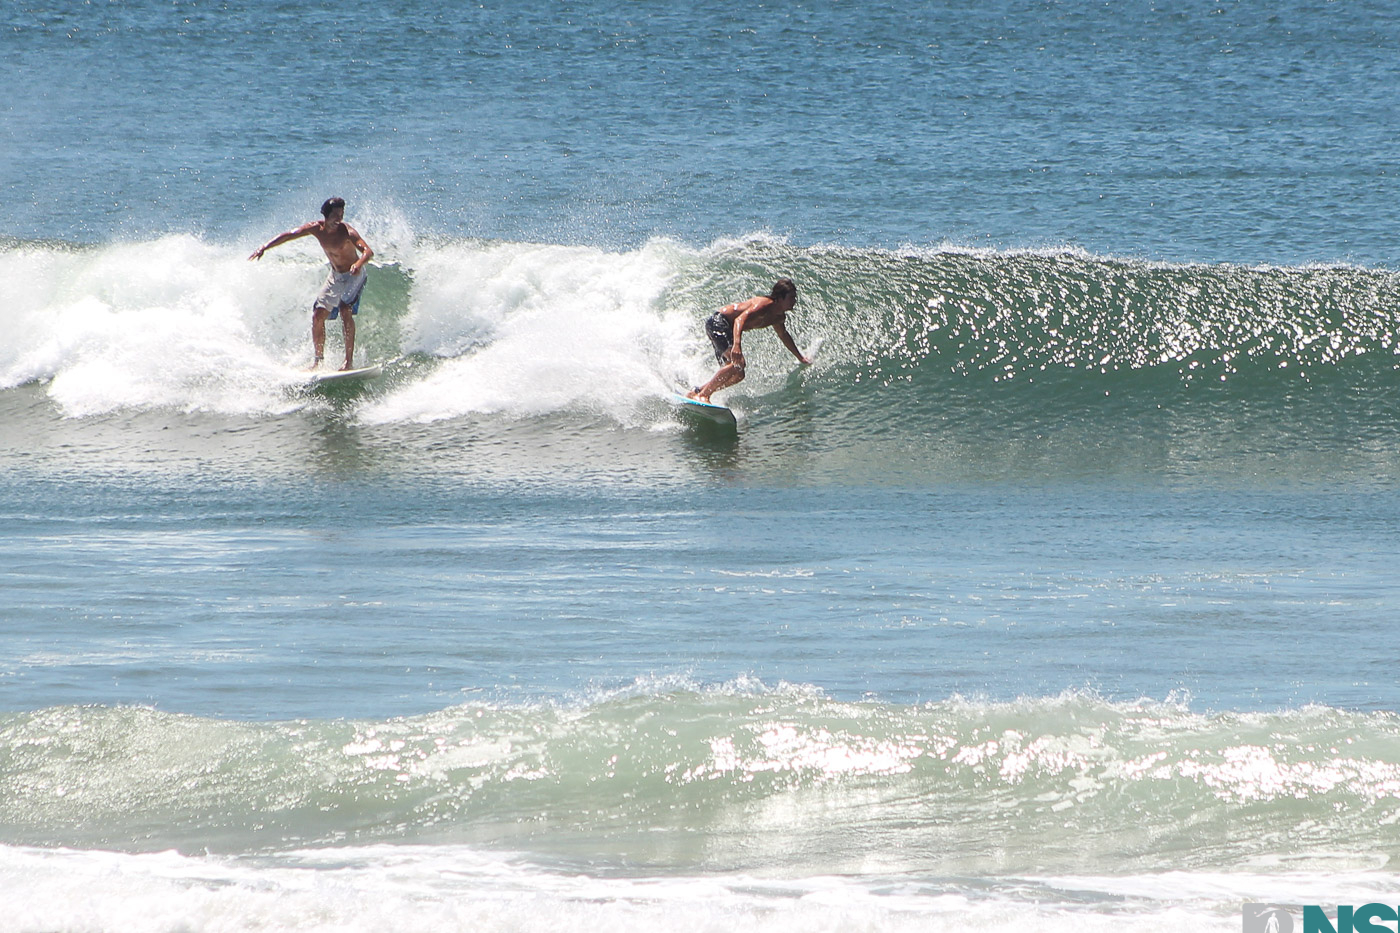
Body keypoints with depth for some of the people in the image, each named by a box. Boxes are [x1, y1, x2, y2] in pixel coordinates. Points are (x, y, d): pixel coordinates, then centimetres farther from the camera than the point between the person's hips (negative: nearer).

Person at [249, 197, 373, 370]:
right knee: (318, 316, 0)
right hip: (335, 276, 6)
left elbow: (368, 251, -38)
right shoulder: (316, 228, -12)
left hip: (353, 275, -6)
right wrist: (265, 247, -17)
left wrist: (359, 263, -60)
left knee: (345, 310, -25)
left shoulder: (347, 232, -27)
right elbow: (288, 235, -6)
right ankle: (319, 360, 13)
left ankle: (349, 362, -24)